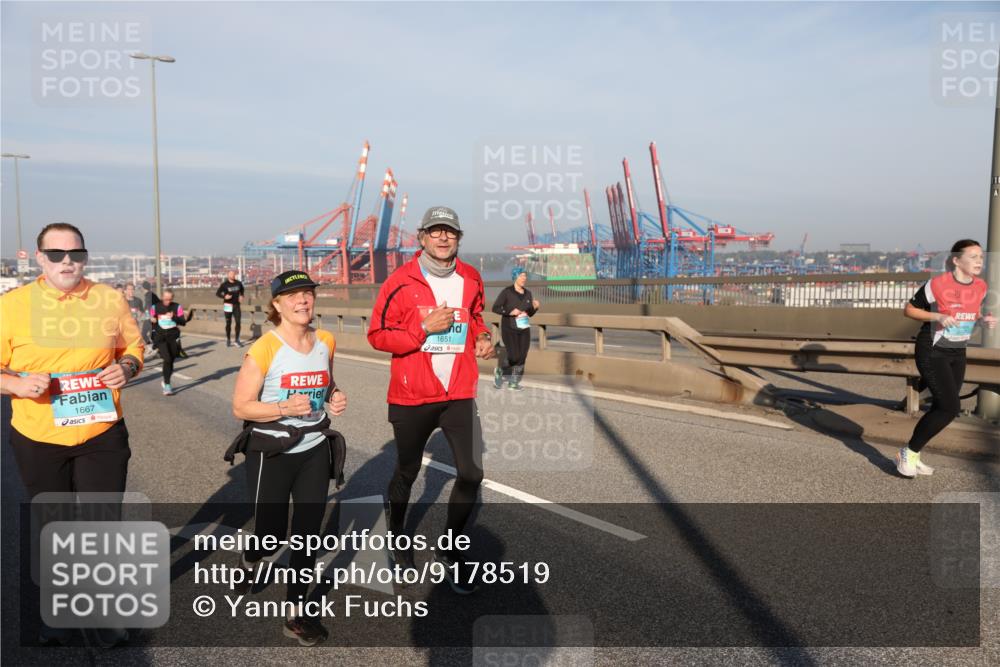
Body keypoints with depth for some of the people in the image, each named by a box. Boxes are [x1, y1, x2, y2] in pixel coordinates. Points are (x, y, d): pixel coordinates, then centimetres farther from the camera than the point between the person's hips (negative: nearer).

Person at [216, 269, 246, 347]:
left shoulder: (238, 283, 3)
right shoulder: (224, 284, -7)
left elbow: (242, 289, 24)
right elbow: (217, 293, -3)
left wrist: (241, 296, 7)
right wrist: (224, 296, -21)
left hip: (236, 305, 2)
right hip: (228, 305, -2)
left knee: (238, 322, -7)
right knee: (228, 323, 6)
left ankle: (237, 340, 0)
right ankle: (228, 340, 19)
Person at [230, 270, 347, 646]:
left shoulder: (326, 342, 0)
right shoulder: (264, 349, -16)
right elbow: (240, 407, -13)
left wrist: (335, 399, -5)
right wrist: (285, 408, -27)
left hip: (315, 451, 4)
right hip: (271, 454, -4)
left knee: (308, 533, 8)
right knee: (272, 535, 8)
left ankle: (297, 613, 24)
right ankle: (250, 560, 46)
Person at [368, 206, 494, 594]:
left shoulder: (471, 279, 4)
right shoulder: (401, 282, -9)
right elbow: (377, 335, -9)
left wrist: (482, 338, 3)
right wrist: (424, 329, -20)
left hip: (460, 394, 3)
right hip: (412, 396, -3)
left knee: (472, 472, -2)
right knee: (407, 471, 15)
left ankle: (449, 550, 20)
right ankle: (396, 534, 43)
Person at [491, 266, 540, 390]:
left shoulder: (528, 293, 7)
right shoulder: (507, 292, -9)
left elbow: (530, 313, 13)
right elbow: (495, 308, -10)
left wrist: (535, 307, -8)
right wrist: (510, 312, -21)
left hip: (524, 329, 5)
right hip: (509, 329, -5)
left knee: (522, 356, -2)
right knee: (513, 356, -13)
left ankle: (513, 382, 12)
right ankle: (500, 371, 17)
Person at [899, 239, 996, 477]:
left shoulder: (980, 287, 0)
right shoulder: (938, 284, -18)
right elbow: (909, 310, -9)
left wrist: (984, 319, -4)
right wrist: (938, 317, -23)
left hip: (957, 354, 7)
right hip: (932, 352, -7)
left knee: (942, 408, 8)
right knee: (951, 407, -15)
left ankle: (912, 456, 22)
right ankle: (908, 453, 1)